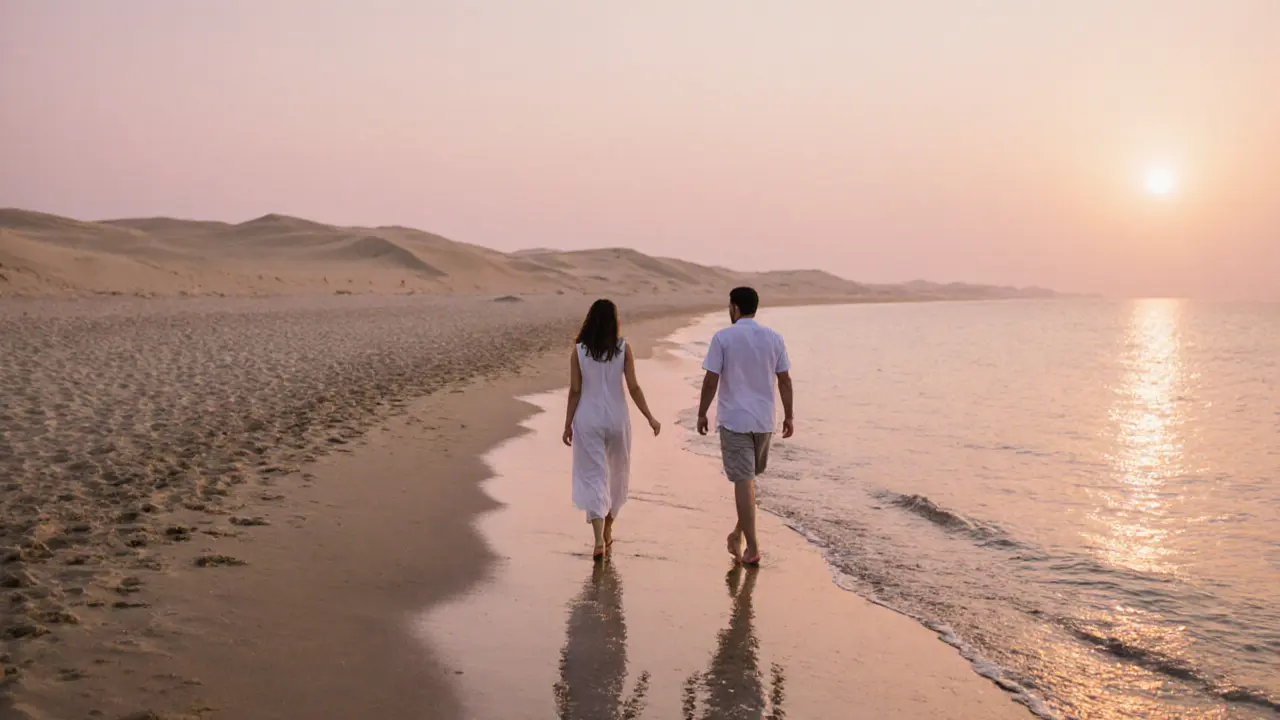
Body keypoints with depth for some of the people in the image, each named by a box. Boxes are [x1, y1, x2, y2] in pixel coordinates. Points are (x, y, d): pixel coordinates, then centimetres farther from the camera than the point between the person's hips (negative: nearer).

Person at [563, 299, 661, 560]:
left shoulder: (579, 350, -6)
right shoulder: (623, 349, -6)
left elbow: (575, 391, -5)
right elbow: (633, 388, -6)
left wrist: (568, 424, 4)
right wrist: (650, 418, 2)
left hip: (588, 420, -1)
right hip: (616, 418, 1)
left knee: (593, 477, 1)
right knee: (616, 475, 19)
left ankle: (599, 540, -10)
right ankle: (607, 532, 30)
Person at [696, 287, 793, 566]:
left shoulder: (723, 338, -9)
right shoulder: (774, 338, 3)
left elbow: (711, 380, -10)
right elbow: (785, 380, 4)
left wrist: (702, 413, 1)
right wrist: (789, 415, 12)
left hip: (734, 419, -4)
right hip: (763, 420, 4)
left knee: (743, 481, -3)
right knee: (748, 477, 21)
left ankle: (752, 548, -5)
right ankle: (739, 533, 26)